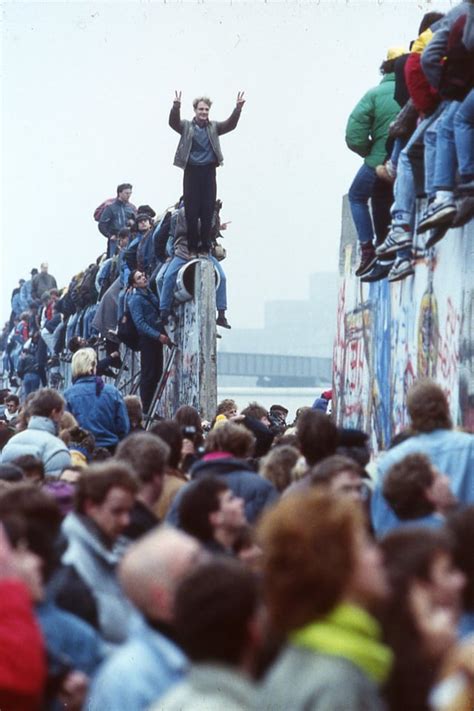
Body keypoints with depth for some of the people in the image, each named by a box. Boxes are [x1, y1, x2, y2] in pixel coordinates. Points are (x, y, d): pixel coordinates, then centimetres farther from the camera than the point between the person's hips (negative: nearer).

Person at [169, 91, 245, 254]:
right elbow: (173, 122, -13)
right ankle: (192, 248, 8)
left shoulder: (214, 127, 10)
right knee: (191, 211, 0)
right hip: (192, 171, -1)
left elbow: (230, 124, -4)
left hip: (208, 172, 1)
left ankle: (206, 247, 10)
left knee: (208, 211, 2)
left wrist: (238, 108, -21)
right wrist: (176, 106, -33)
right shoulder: (186, 126, 5)